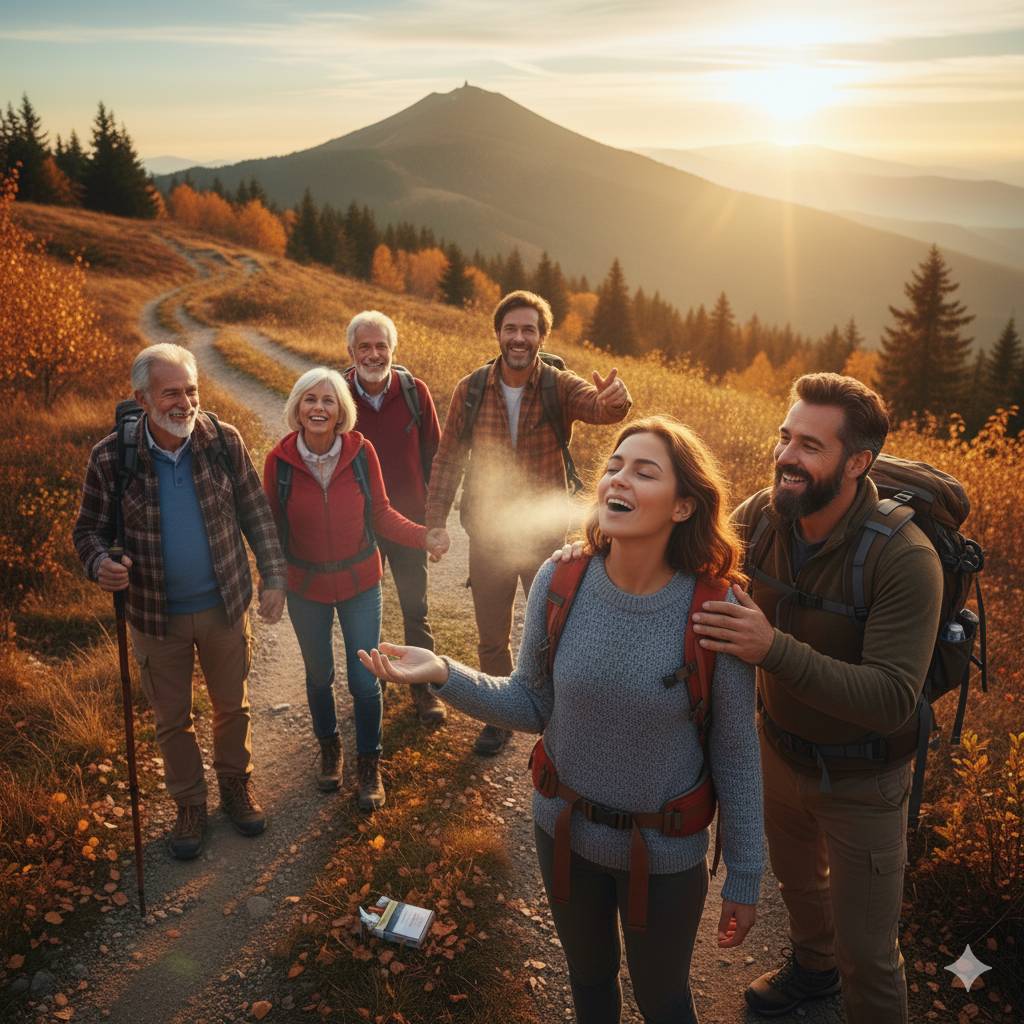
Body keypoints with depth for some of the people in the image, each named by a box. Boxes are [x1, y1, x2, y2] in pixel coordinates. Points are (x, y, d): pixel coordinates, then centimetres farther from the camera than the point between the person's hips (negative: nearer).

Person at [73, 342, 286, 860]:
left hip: (224, 604, 1)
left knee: (232, 705, 19)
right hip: (156, 615, -1)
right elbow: (90, 528, -4)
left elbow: (255, 512, -2)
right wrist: (100, 563, -26)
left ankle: (236, 785, 45)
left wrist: (274, 577, -5)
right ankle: (189, 806, 40)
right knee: (172, 719, 17)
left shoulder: (224, 441, -13)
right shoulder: (110, 458, -16)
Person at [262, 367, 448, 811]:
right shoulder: (279, 461, -15)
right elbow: (272, 526, -4)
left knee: (364, 680, 3)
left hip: (359, 582, 0)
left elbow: (380, 513, -4)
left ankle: (368, 763, 28)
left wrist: (423, 536, -19)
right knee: (319, 674, 18)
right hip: (306, 587, 1)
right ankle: (329, 748, 46)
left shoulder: (361, 452, -14)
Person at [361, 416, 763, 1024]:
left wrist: (745, 878, -4)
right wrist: (443, 674, -20)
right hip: (565, 831, 3)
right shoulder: (559, 585, -16)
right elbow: (532, 706, -5)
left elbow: (735, 751, -12)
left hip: (665, 854, -2)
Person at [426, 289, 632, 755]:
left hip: (544, 533, -1)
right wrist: (434, 522, -5)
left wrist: (614, 400, -56)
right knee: (492, 635, 16)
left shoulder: (559, 387, -11)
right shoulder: (471, 389, -5)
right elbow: (447, 459, 1)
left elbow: (599, 405, -32)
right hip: (487, 534, 2)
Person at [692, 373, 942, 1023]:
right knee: (796, 879, 33)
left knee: (866, 949, 11)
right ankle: (812, 968, 64)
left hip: (861, 780, -6)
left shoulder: (905, 560, -32)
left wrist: (773, 647, -46)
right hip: (780, 750, 6)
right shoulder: (763, 514, -16)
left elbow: (892, 701, -35)